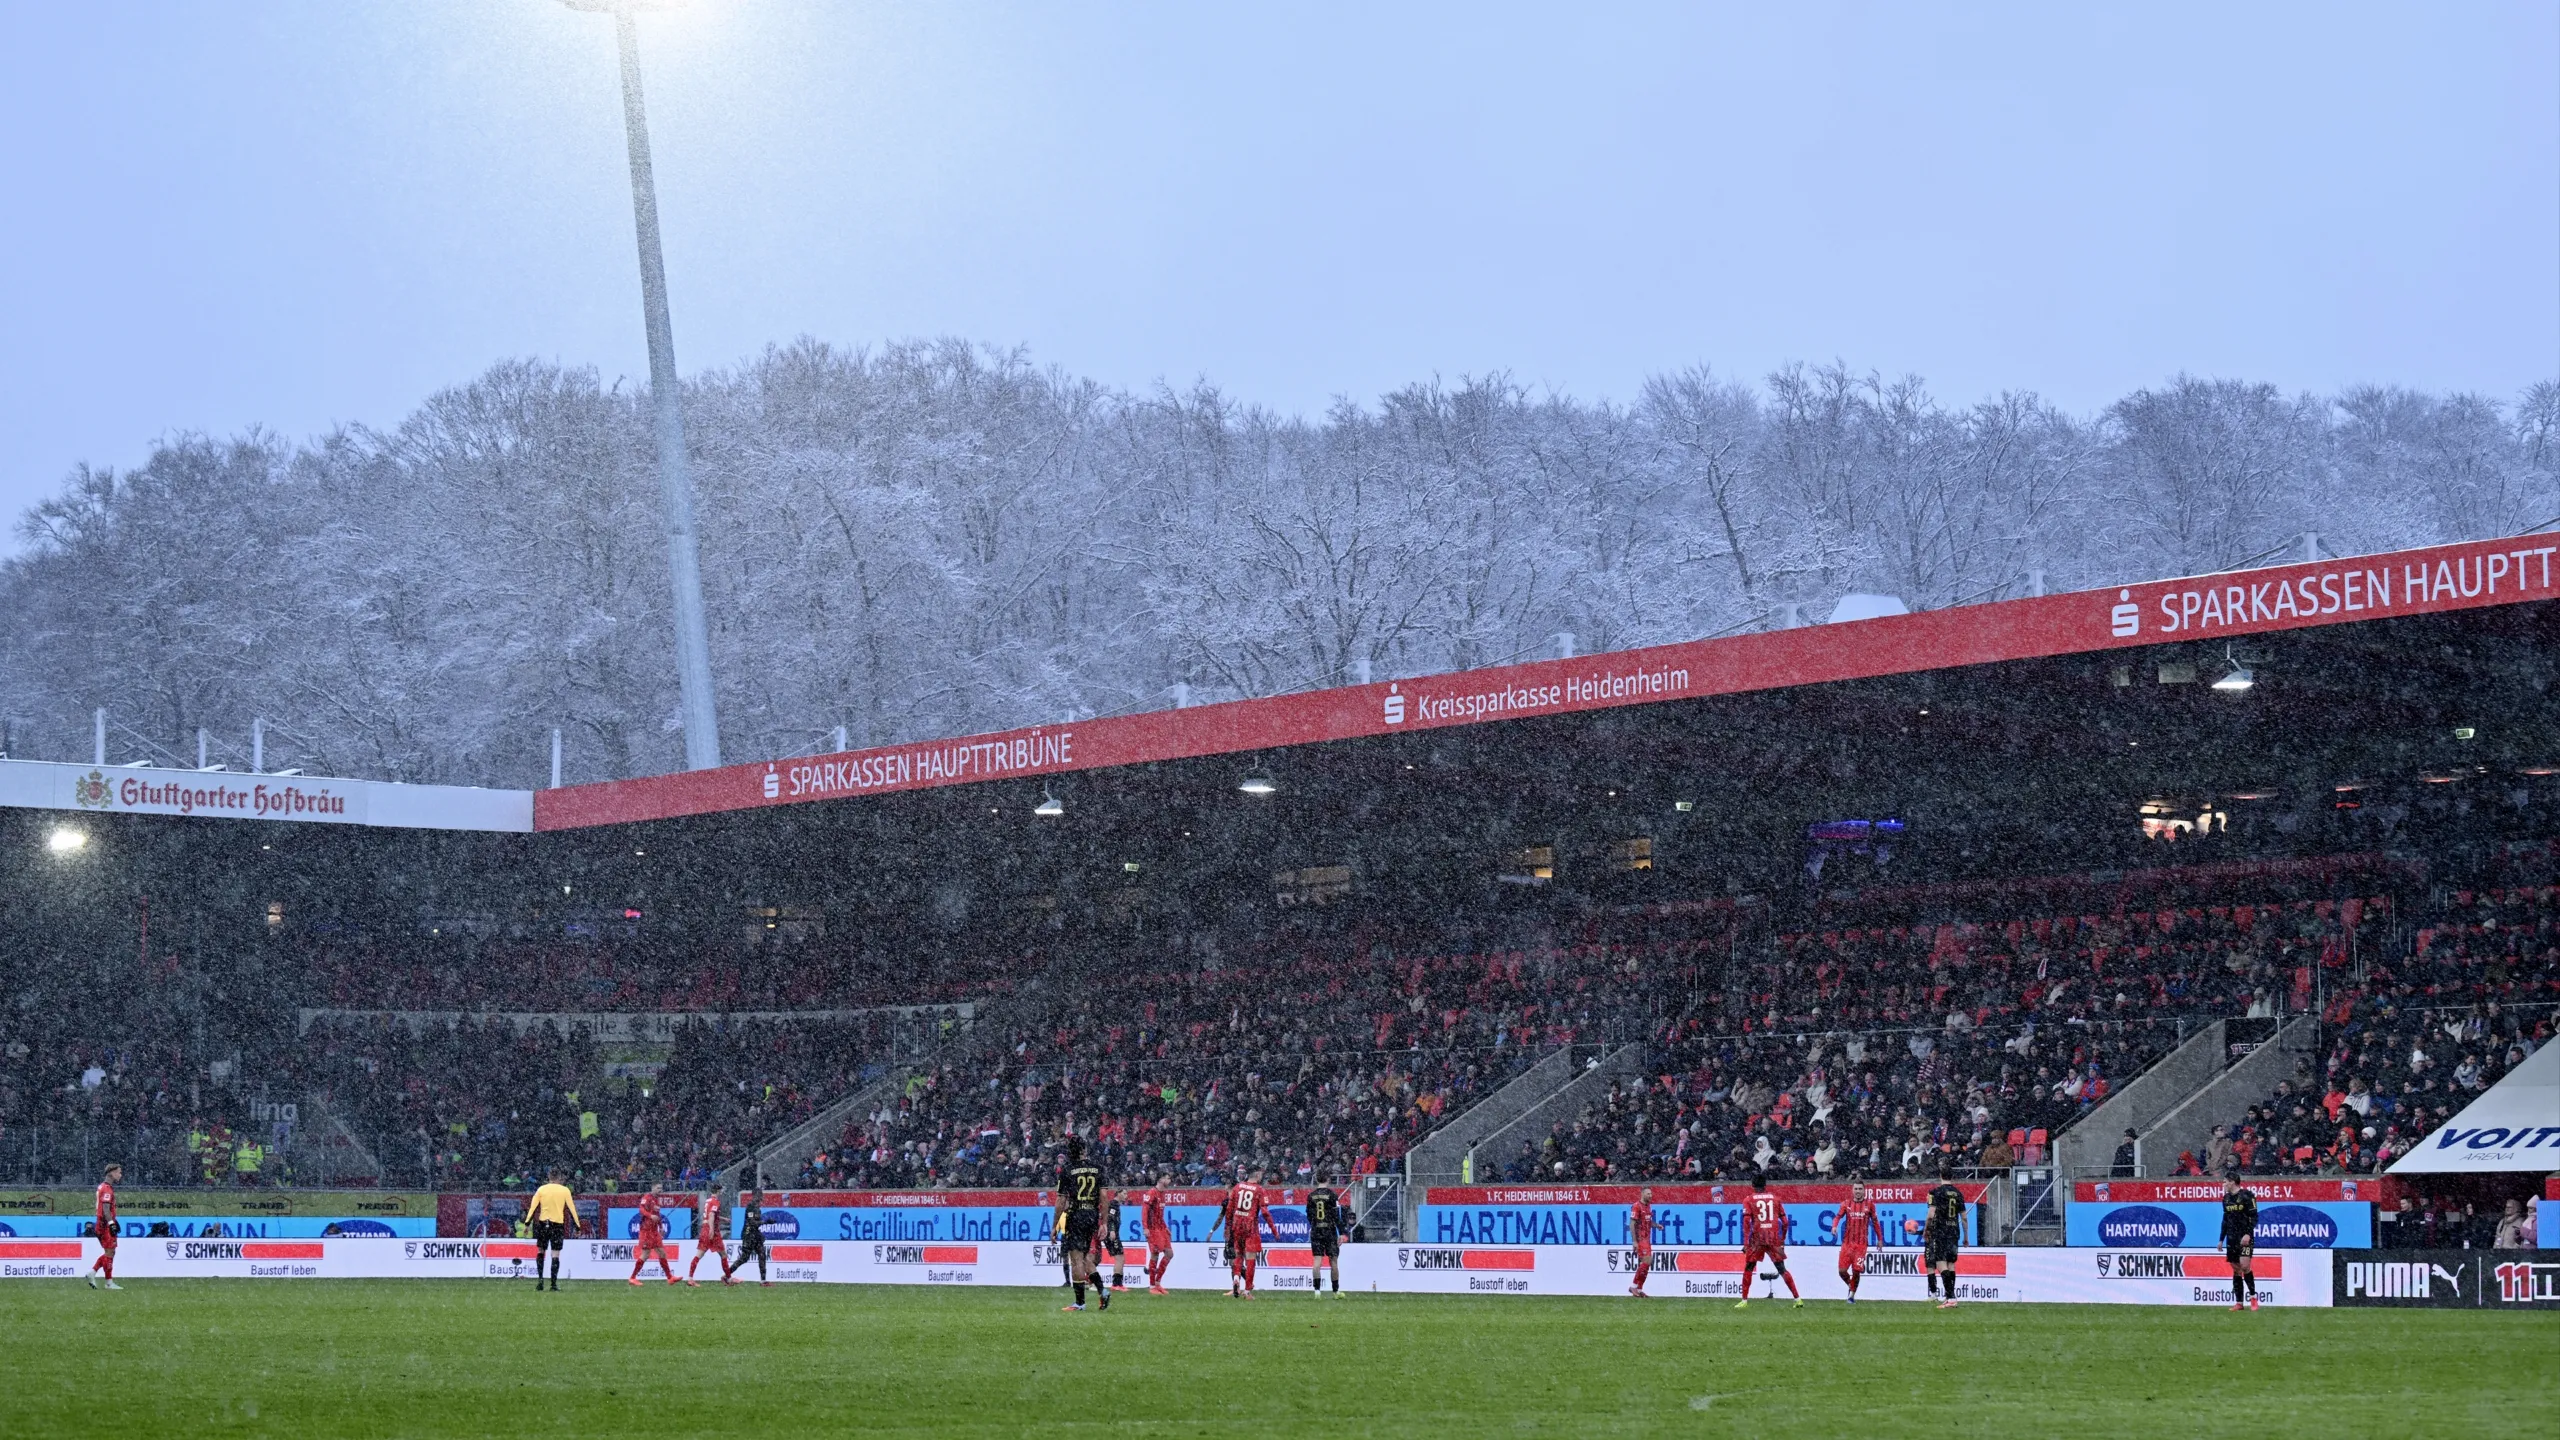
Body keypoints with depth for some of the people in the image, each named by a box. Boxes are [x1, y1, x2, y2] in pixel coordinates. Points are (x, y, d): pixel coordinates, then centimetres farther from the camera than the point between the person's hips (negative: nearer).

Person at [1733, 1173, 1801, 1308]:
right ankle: (1798, 1298, 1)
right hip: (1774, 1239, 2)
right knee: (1782, 1269, 6)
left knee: (1748, 1269, 9)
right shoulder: (1775, 1199, 10)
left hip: (1757, 1238, -2)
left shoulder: (1749, 1200, 2)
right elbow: (1785, 1222, 7)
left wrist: (1745, 1243, -8)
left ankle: (1744, 1300, 5)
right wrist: (1782, 1240, 16)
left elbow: (1746, 1222, -8)